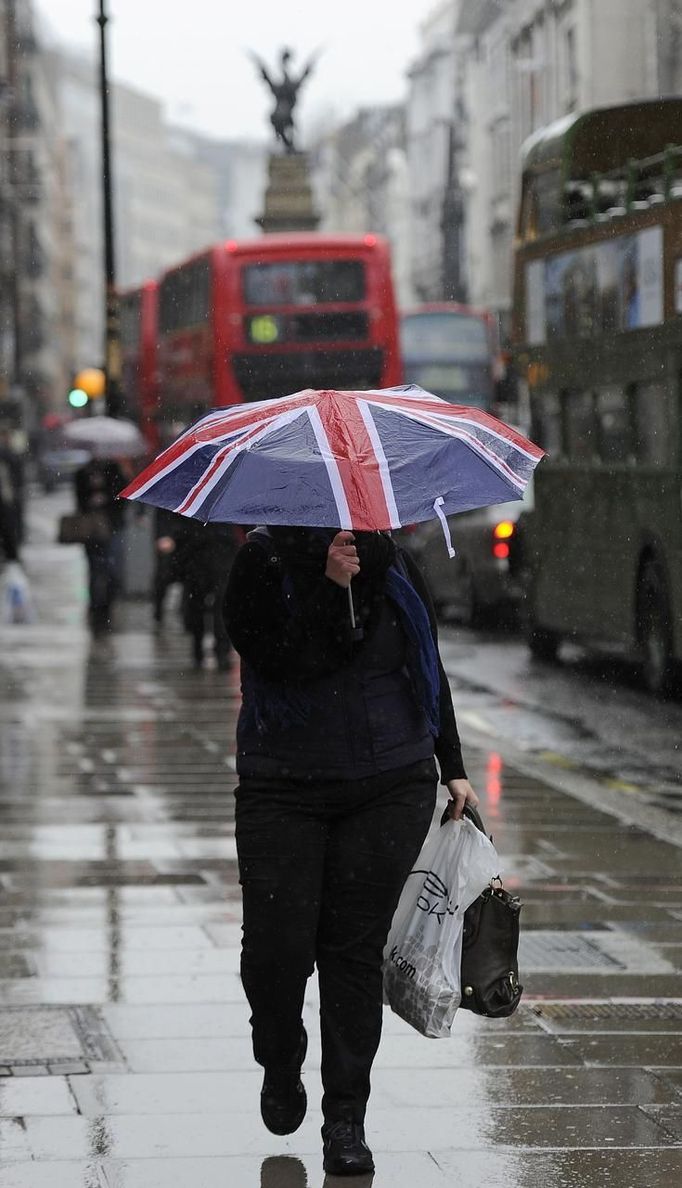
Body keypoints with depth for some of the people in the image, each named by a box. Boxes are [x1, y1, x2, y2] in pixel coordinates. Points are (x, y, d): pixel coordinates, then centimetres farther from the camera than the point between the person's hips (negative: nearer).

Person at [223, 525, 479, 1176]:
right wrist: (328, 585, -23)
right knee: (276, 945, -6)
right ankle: (280, 1065, 26)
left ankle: (346, 1117, 7)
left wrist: (453, 769, 16)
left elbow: (429, 669, 16)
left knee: (356, 945, -1)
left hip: (391, 789, 2)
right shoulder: (262, 565, -4)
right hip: (284, 792, -2)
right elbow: (287, 664, -17)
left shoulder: (391, 565, 6)